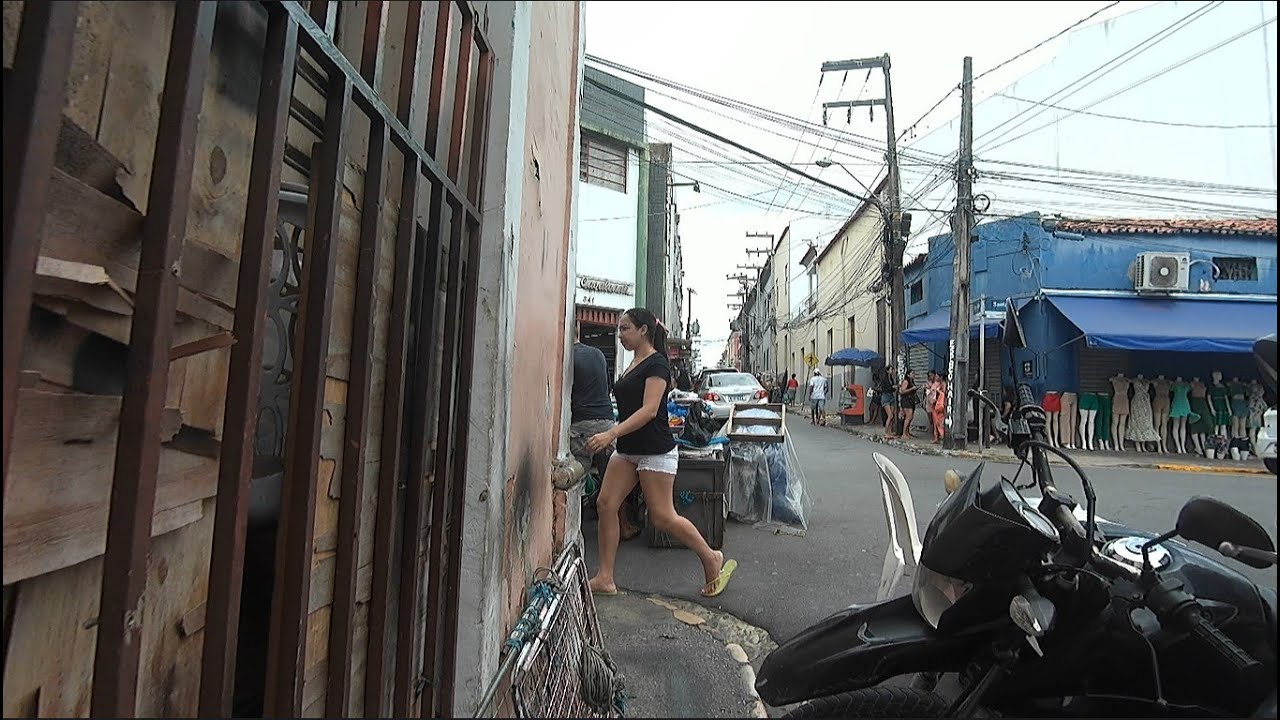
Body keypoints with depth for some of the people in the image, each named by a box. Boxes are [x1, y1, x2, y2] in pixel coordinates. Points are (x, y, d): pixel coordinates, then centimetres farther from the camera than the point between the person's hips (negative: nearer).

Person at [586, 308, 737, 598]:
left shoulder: (657, 364, -13)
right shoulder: (634, 364, 14)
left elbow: (649, 410, -24)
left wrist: (611, 434, -32)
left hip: (655, 451, -9)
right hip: (628, 449, 9)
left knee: (663, 517, -3)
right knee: (605, 504, 1)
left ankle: (712, 558, 19)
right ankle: (605, 579, 10)